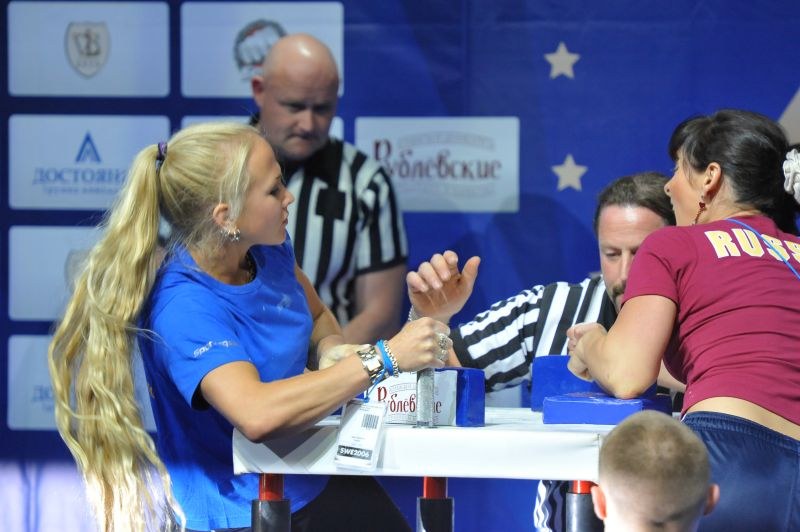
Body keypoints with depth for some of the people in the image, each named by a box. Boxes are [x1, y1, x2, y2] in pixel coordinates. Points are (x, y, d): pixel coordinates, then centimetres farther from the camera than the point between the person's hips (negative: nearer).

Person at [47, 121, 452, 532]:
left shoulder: (268, 249, 2)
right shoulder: (184, 308, -21)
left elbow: (318, 317, 23)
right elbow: (257, 415, -35)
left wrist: (332, 348, -2)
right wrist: (381, 359, -30)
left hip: (316, 483, 7)